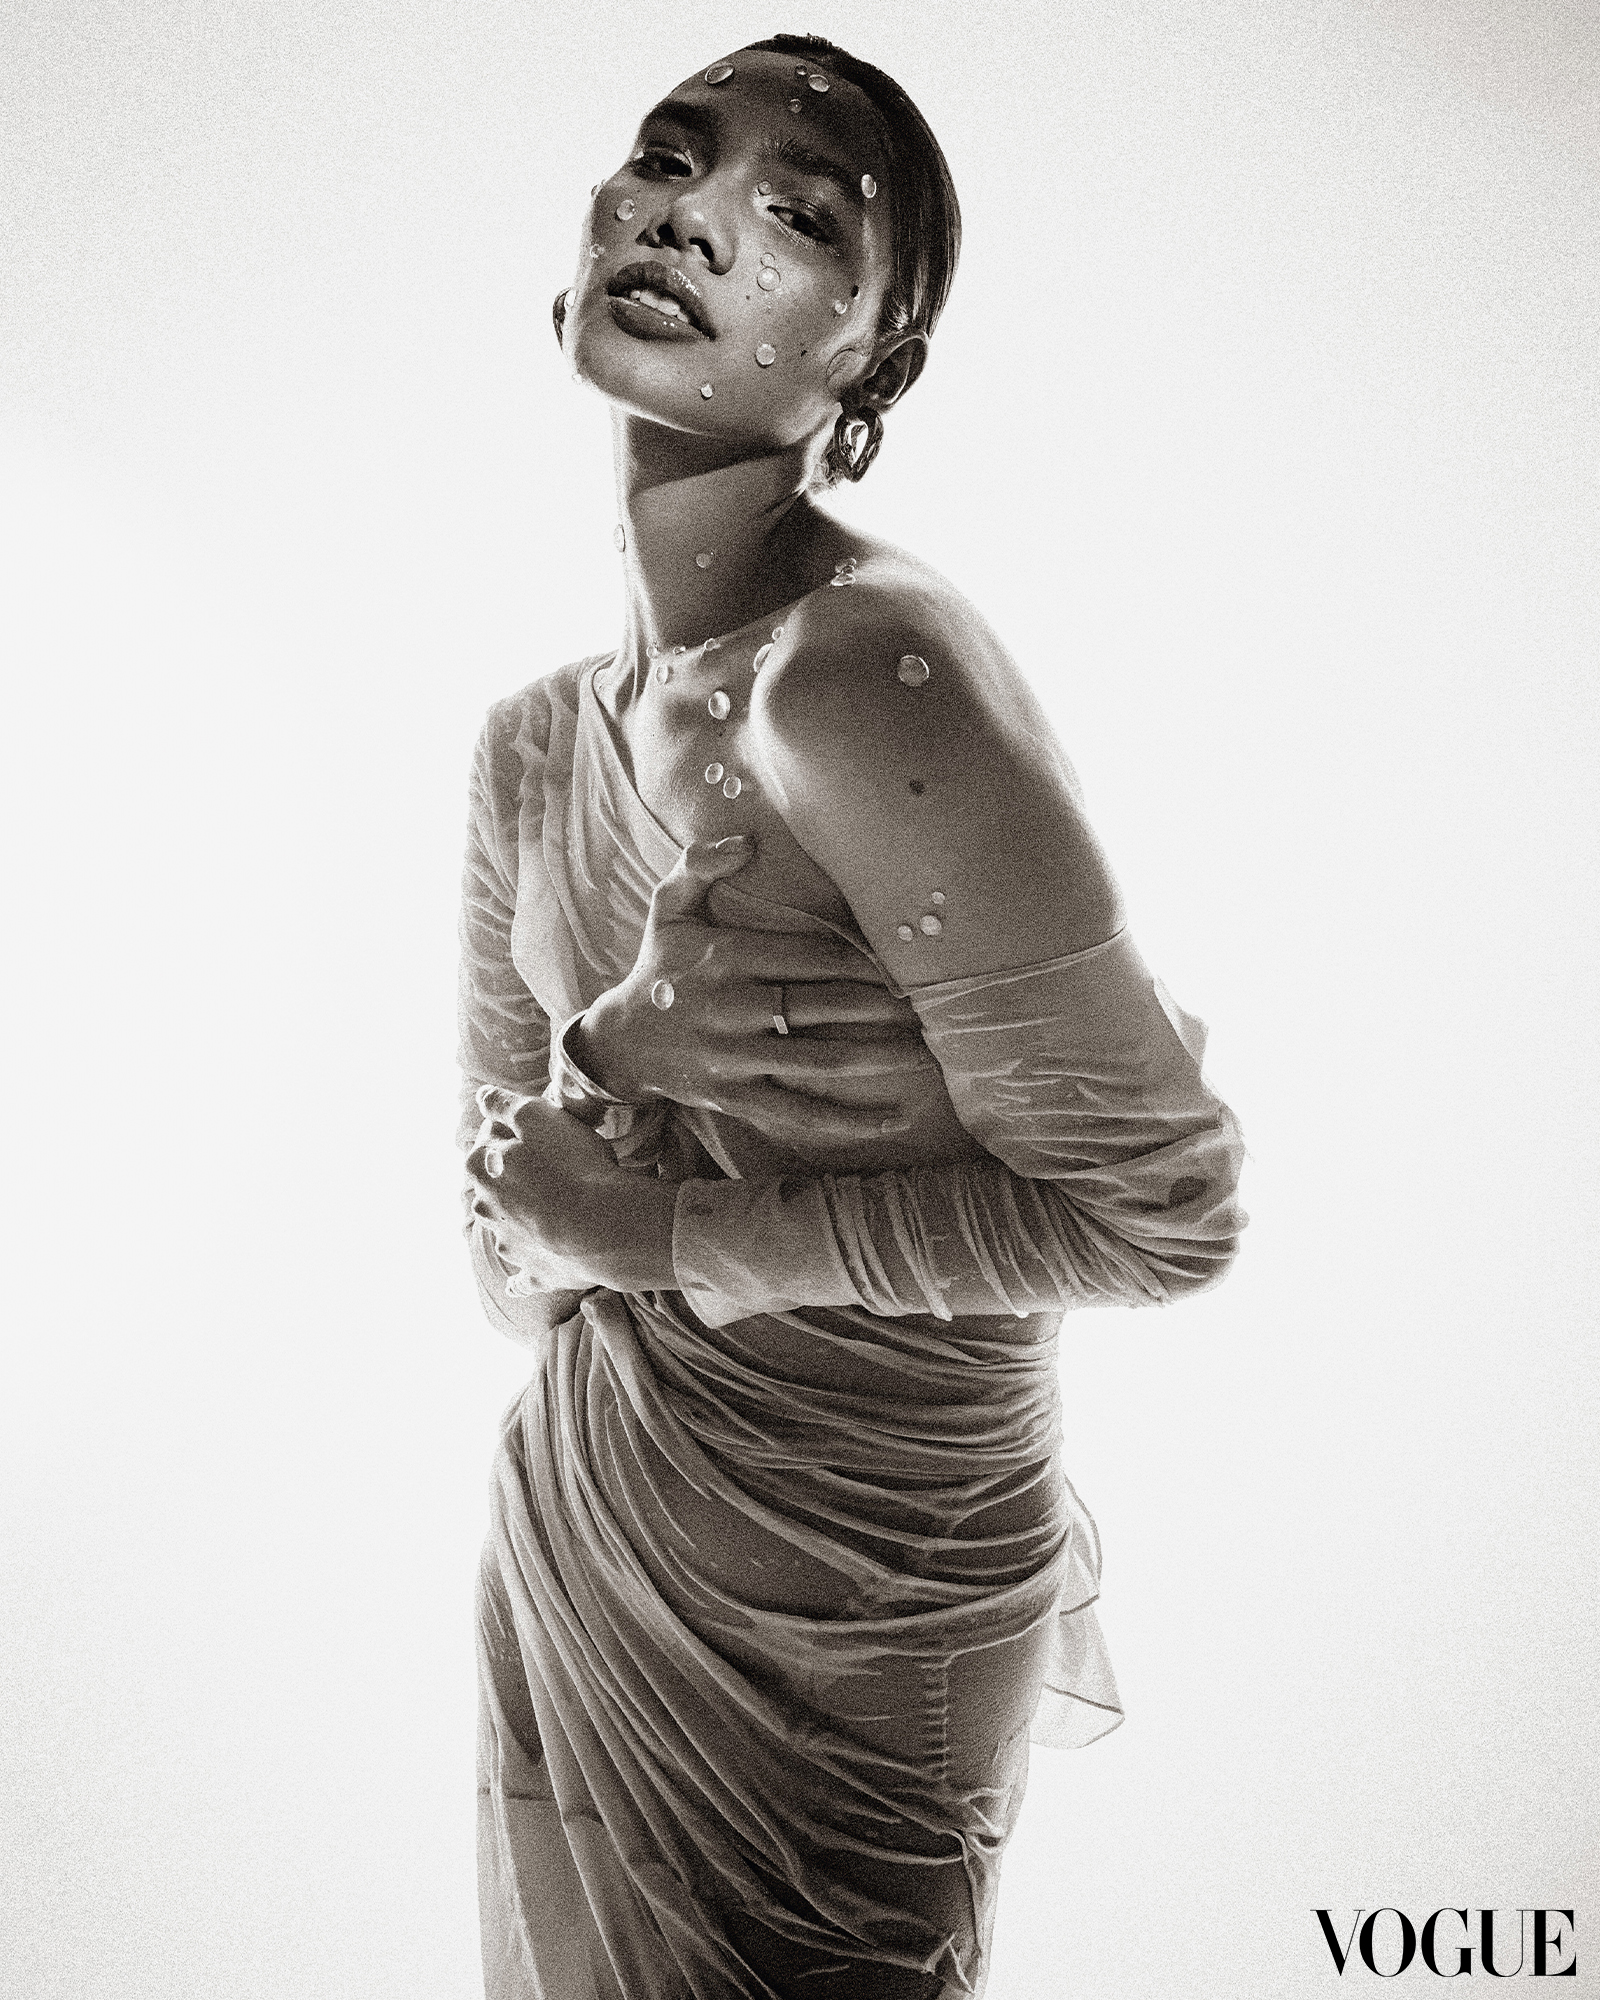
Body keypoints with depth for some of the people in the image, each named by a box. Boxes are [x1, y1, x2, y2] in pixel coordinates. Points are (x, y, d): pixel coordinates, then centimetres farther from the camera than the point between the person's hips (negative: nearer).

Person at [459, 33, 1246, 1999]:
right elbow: (519, 1278, 1)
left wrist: (661, 1232, -19)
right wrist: (614, 1061, -21)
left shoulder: (871, 674, -25)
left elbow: (1162, 1211, -21)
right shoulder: (530, 748, -1)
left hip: (842, 1626, -6)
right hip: (572, 1545, 7)